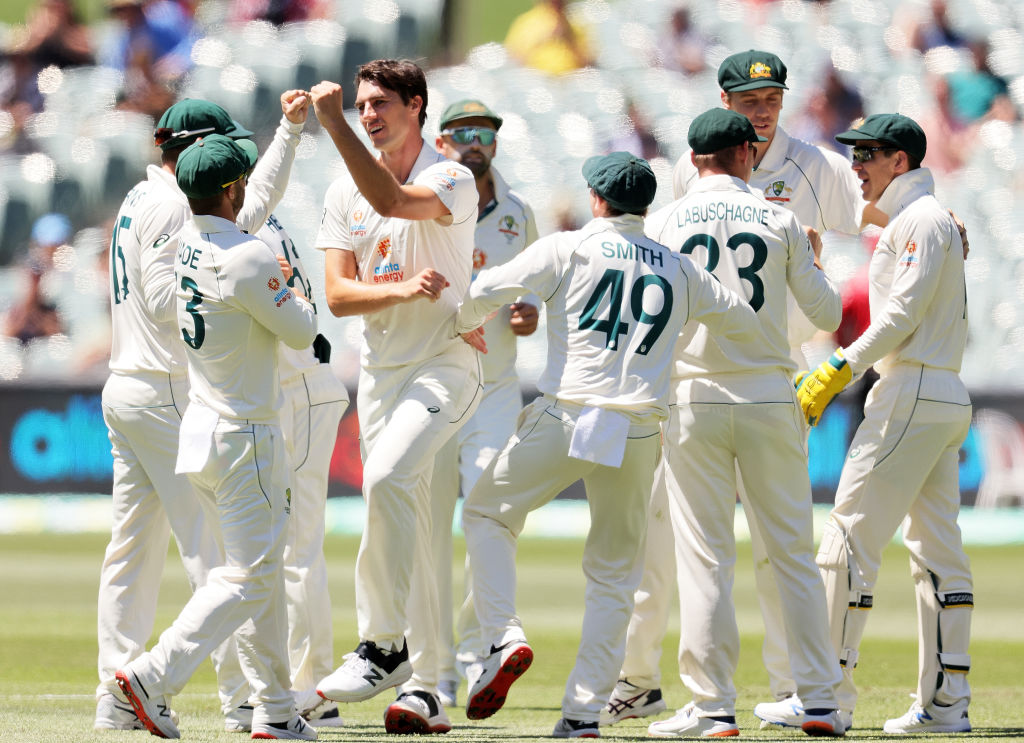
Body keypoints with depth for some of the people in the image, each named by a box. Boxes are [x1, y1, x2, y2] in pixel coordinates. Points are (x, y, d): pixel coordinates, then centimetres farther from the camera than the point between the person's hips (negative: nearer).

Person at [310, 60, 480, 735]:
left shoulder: (453, 181, -9)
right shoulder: (344, 193, 8)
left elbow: (393, 201, -31)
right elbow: (338, 294, 0)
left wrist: (334, 125, -35)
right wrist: (404, 289, -18)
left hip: (445, 365, -6)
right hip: (379, 369, 6)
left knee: (387, 478, -28)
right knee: (409, 528, 8)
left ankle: (384, 646, -21)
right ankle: (423, 686, 14)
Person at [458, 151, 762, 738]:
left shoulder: (567, 249, 2)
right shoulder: (681, 272, 13)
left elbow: (485, 293, -4)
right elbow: (746, 324, 23)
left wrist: (465, 325, 18)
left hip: (566, 420, -3)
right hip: (639, 435, 3)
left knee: (487, 512, 17)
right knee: (615, 572, 11)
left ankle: (504, 638, -3)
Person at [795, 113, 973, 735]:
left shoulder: (921, 219, -8)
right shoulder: (937, 219, 22)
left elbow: (903, 313, -18)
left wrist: (839, 371, -18)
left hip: (912, 394, -10)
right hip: (948, 398, 10)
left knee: (851, 537, -10)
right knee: (939, 549, 6)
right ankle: (946, 702, 5)